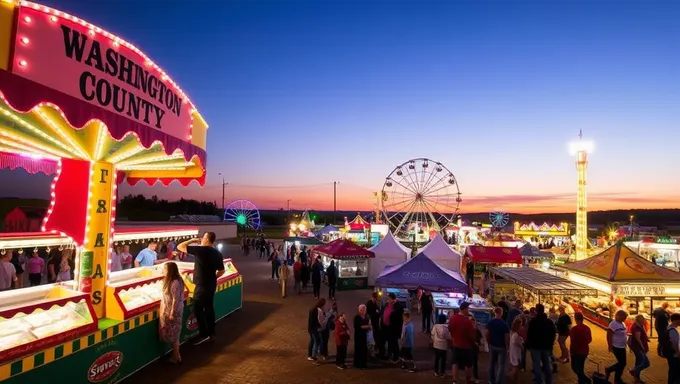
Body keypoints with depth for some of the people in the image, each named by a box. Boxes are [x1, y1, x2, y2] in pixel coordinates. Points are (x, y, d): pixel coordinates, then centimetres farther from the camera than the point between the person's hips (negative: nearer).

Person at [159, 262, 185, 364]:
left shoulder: (175, 283, -24)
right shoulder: (170, 281, 7)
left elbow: (176, 300, -23)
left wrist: (172, 313, -19)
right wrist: (166, 312, 16)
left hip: (173, 312, -9)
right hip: (167, 311, 9)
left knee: (173, 334, 3)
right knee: (171, 334, 16)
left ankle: (176, 357, 15)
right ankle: (176, 355, 27)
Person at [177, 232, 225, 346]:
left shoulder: (199, 250, -18)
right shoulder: (218, 253, 3)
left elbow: (179, 247, -11)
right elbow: (221, 271, 11)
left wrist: (192, 240, -1)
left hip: (202, 285, -7)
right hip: (212, 284, 7)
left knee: (198, 309, 3)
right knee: (209, 307, 16)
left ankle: (204, 334, 5)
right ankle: (211, 332, 24)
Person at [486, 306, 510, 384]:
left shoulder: (490, 322, -6)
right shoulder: (504, 324, -18)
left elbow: (487, 334, -2)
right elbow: (507, 337, -17)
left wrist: (489, 343, 11)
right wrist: (507, 347, -4)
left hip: (492, 346, 4)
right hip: (502, 347, -4)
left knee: (492, 363, 18)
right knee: (501, 365, 3)